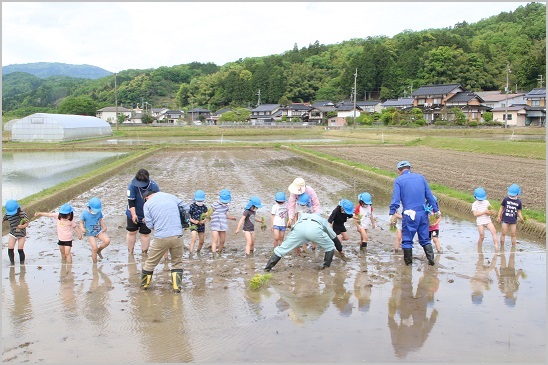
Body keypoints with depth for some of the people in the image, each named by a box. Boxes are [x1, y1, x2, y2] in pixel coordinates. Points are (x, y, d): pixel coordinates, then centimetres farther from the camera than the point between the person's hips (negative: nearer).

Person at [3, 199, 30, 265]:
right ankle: (12, 262, 19)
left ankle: (22, 263, 16)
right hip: (12, 233, 4)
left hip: (21, 234, -4)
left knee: (20, 250, -3)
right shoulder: (7, 214, -7)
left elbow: (26, 223, -18)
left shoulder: (21, 213, -20)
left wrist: (22, 226, -38)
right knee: (10, 249, -3)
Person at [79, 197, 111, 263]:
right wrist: (82, 228, -24)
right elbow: (81, 222, -4)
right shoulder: (85, 214, -13)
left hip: (99, 231, 3)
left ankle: (99, 250, 11)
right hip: (90, 233, -3)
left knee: (107, 241, -19)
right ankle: (95, 263, 7)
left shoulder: (99, 213, -4)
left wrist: (104, 227, -7)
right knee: (94, 248, -14)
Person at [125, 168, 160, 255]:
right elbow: (131, 201, -19)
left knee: (145, 234, 7)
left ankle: (144, 254, 25)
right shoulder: (133, 185, -25)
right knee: (131, 232, 10)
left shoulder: (154, 187, -26)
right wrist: (133, 214, -28)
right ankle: (130, 253, 27)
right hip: (133, 214, 1)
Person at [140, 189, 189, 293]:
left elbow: (150, 225, 1)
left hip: (161, 237, -2)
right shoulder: (171, 196, 13)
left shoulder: (147, 204, 6)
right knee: (177, 262, 19)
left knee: (150, 262, 17)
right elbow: (187, 208, 18)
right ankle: (177, 286, 17)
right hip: (177, 236, 2)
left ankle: (144, 284, 31)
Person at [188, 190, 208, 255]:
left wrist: (204, 221, -10)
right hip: (194, 225, -5)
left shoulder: (204, 207, 4)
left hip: (201, 226, 5)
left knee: (201, 242, 12)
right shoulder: (192, 206, -9)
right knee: (193, 240, -19)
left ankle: (198, 252, 34)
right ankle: (191, 254, -20)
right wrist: (193, 221, -21)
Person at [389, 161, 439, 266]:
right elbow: (430, 196, 14)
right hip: (423, 213, 4)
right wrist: (435, 210, 19)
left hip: (409, 214, -4)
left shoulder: (399, 180, 1)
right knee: (425, 238, 14)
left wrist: (391, 213, -9)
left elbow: (395, 199, -8)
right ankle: (431, 258, 6)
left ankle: (408, 261, 12)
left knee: (407, 239, 7)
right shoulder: (421, 177, 12)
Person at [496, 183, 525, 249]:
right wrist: (498, 216, 2)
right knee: (503, 233, 2)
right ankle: (502, 247, 14)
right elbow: (502, 207, 5)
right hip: (505, 219, -1)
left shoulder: (518, 202, -1)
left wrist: (521, 218, -12)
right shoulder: (506, 199, -4)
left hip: (513, 221, 1)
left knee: (513, 234, 8)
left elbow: (519, 211, 5)